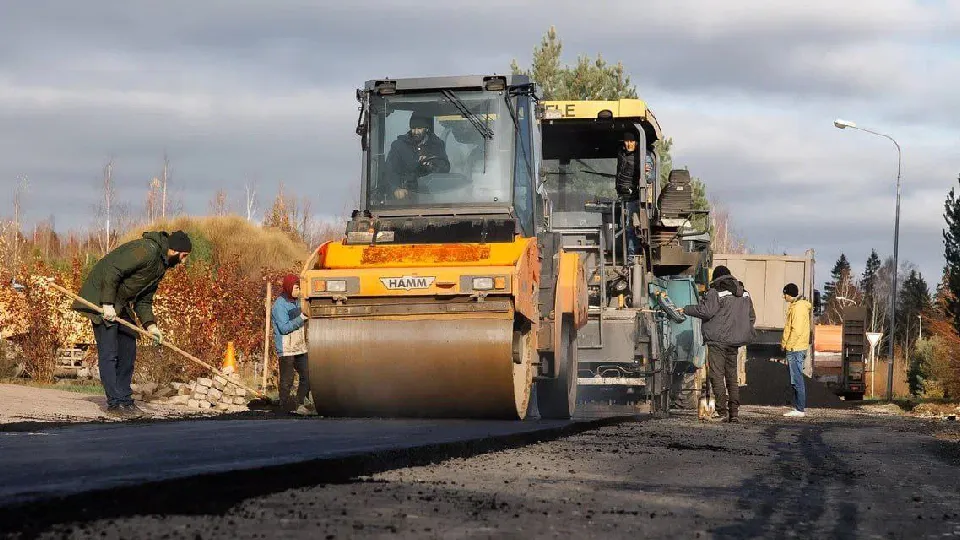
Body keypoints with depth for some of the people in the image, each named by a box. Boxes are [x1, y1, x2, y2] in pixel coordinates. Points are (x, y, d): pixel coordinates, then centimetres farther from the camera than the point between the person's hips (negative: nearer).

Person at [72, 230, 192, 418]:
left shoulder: (161, 267, 13)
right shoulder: (147, 250, -20)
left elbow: (144, 300, 15)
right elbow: (112, 271, -25)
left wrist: (150, 324, -1)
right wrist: (107, 304, -25)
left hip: (120, 304, 10)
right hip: (100, 299, -10)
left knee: (128, 350, 8)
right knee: (108, 352, -10)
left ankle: (125, 399, 14)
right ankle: (115, 403, -10)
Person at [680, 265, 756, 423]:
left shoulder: (716, 291, -8)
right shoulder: (744, 293, 14)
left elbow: (706, 311, -16)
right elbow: (751, 317, 18)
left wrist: (686, 310, -4)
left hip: (717, 340, -7)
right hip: (734, 341, 7)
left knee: (717, 375, -5)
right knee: (732, 377, 12)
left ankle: (722, 411, -11)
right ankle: (734, 412, 8)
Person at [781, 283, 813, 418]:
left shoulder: (798, 307, -15)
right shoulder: (795, 306, 18)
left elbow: (797, 330, -21)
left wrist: (788, 345, -14)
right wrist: (785, 342, 16)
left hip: (795, 349, -11)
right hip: (795, 349, 11)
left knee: (797, 380, -9)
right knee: (796, 380, 13)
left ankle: (799, 409, -8)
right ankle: (798, 407, 16)